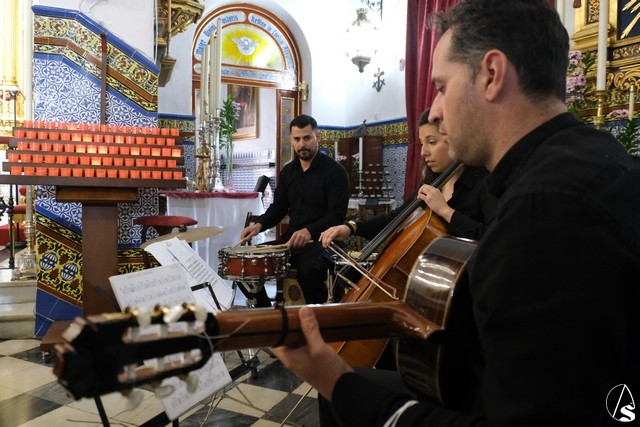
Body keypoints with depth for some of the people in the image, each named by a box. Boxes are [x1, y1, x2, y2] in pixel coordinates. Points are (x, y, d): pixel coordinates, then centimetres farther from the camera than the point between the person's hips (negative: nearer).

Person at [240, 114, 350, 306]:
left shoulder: (335, 171, -7)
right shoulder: (288, 171, 13)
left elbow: (337, 215, -16)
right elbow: (278, 207, 18)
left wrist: (310, 231, -32)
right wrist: (260, 224, -2)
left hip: (321, 241, -6)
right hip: (291, 240, 6)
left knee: (308, 272, -37)